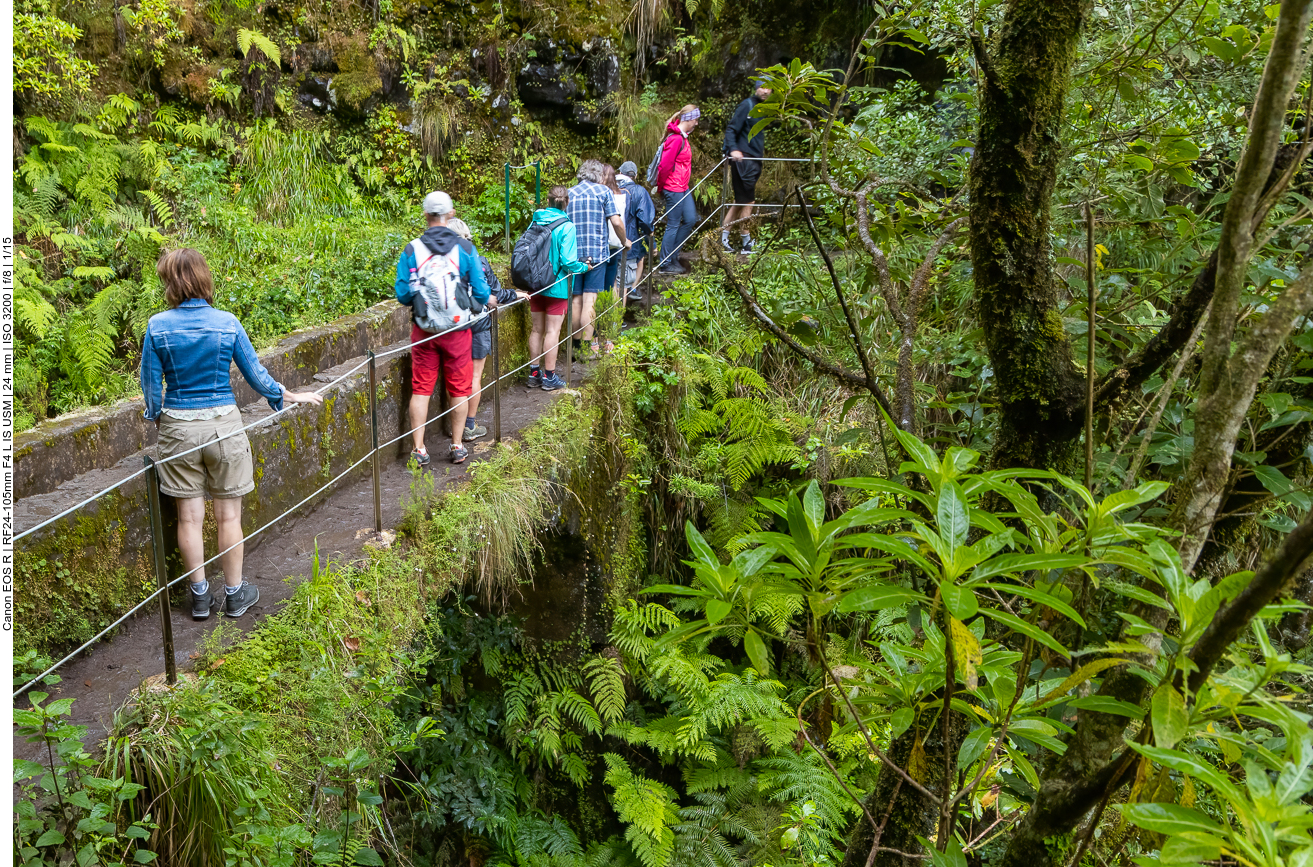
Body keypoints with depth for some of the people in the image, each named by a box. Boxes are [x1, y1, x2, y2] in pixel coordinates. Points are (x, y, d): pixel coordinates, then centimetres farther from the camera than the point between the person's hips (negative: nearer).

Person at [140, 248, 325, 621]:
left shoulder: (158, 326, -8)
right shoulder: (227, 323, -8)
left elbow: (151, 382, -1)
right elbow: (255, 373, -2)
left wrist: (157, 418, 18)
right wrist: (291, 396, 14)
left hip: (178, 427, 1)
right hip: (223, 423, 0)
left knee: (189, 516, 10)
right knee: (228, 514, 10)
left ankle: (199, 595, 20)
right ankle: (235, 593, 20)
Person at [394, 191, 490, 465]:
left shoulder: (411, 250, -6)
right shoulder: (465, 248, -8)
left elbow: (402, 294, -2)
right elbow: (481, 292, -5)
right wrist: (477, 304, 17)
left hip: (424, 330, 1)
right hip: (457, 329, -1)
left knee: (421, 389, 9)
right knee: (459, 389, 12)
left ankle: (419, 449, 11)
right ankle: (457, 446, 19)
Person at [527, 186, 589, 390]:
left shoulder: (536, 222, 0)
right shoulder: (566, 227, -15)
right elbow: (568, 262, -18)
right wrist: (584, 267, 0)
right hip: (557, 287, -5)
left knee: (537, 329, 14)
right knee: (552, 331, 3)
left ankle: (534, 374, 22)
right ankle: (549, 376, 9)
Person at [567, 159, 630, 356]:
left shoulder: (569, 193, 12)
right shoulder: (603, 192, 2)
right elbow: (616, 222, -5)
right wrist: (624, 241, 12)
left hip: (572, 253, 3)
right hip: (596, 252, -3)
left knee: (575, 300, 9)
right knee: (589, 300, -4)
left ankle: (576, 343, 16)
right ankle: (586, 346, -6)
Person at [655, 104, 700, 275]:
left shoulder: (682, 137, 13)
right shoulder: (676, 139, -20)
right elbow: (665, 165, -23)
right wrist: (661, 186, -9)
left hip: (683, 188, 10)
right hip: (674, 189, -10)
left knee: (691, 219, 15)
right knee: (673, 225, -1)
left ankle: (672, 254, 24)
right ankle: (666, 264, 10)